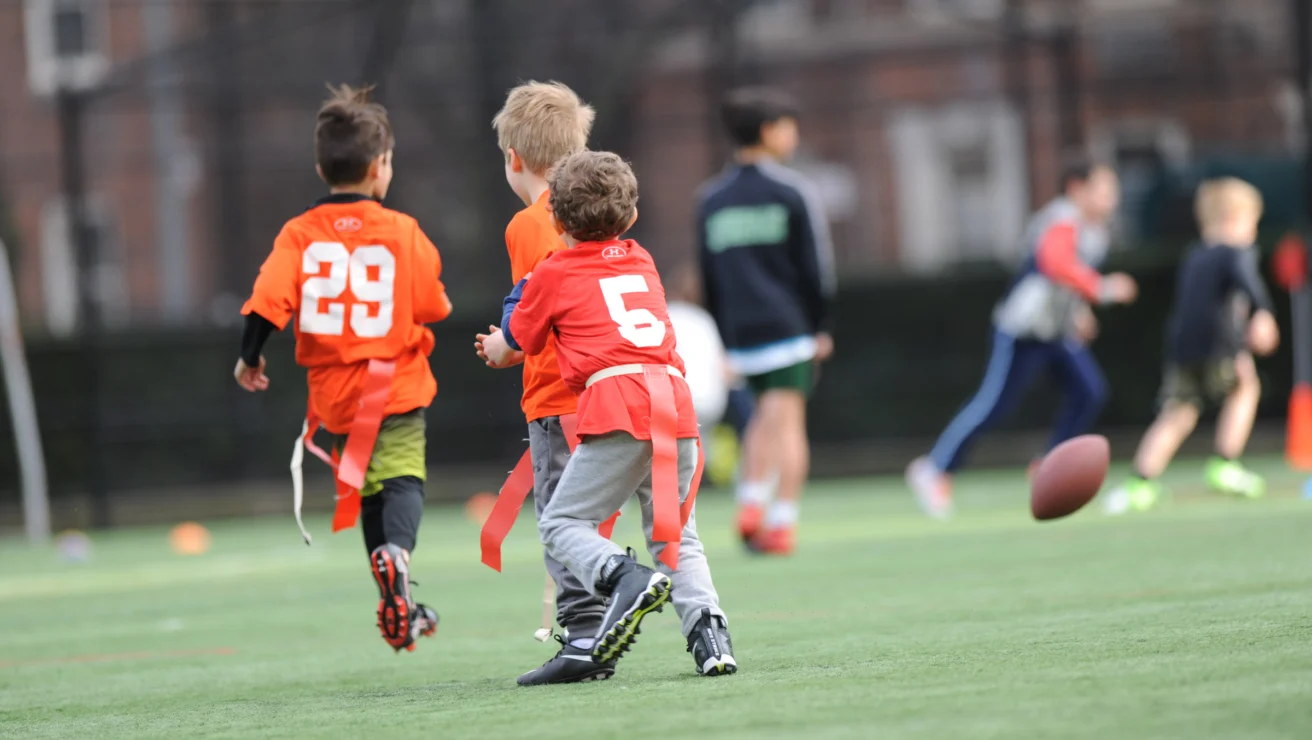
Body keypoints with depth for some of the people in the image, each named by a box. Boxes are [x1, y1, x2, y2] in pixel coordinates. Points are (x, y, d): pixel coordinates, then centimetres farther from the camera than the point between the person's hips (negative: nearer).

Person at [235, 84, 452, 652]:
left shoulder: (300, 234, -3)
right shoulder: (402, 232, -6)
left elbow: (270, 298, -12)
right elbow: (434, 307, -3)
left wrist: (250, 357, 2)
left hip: (336, 392, 3)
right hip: (398, 384, -3)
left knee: (367, 489, 15)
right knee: (402, 477, -6)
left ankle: (397, 607, 17)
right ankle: (397, 552, -38)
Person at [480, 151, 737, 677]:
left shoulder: (553, 274, 10)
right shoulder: (641, 261, 25)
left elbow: (511, 347, 23)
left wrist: (495, 348, 49)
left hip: (617, 406, -5)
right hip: (676, 400, 5)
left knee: (562, 523, 3)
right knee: (676, 536, 15)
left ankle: (626, 579, -24)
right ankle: (707, 627, -5)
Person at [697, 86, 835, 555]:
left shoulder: (711, 199, 9)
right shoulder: (791, 192, -4)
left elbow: (708, 275, 12)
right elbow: (816, 265, -6)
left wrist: (724, 338, 16)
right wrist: (820, 326, 0)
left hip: (741, 329, 5)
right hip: (790, 325, -4)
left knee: (764, 419, 17)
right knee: (787, 423, -4)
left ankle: (751, 502, 0)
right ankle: (781, 522, -8)